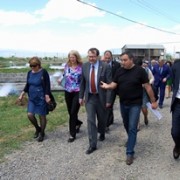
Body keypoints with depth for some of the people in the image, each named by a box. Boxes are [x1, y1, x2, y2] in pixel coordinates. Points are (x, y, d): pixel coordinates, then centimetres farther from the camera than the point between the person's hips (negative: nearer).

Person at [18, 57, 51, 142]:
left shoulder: (43, 72, -11)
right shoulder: (29, 73, 6)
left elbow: (47, 85, -12)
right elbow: (27, 85, 14)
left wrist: (47, 96, -21)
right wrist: (22, 93, 5)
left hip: (41, 98, -5)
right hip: (32, 98, 5)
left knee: (42, 116, 4)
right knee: (30, 115, -2)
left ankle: (42, 133, 24)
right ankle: (37, 128, 26)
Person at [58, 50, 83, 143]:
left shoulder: (81, 67, -8)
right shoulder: (67, 66, 5)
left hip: (77, 92, -5)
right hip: (68, 92, 5)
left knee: (73, 112, -5)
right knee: (70, 112, 12)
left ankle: (72, 134, 8)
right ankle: (78, 123, 44)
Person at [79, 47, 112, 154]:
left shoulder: (105, 67, -13)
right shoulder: (85, 66, -1)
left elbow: (109, 84, -12)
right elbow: (83, 82, 8)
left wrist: (108, 100, -13)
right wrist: (81, 96, 8)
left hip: (101, 97, -2)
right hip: (89, 97, 2)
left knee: (101, 119, 16)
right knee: (90, 120, -2)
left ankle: (102, 133, 46)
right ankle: (93, 145, 5)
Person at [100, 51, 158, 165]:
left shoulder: (140, 70, -11)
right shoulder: (120, 71, 2)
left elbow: (147, 86, -8)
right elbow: (114, 84, 1)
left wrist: (153, 101, -6)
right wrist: (108, 86, -23)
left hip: (135, 104, -5)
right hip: (123, 103, 5)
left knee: (132, 128, -6)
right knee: (126, 125, 19)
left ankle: (130, 153, 1)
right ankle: (131, 140, 45)